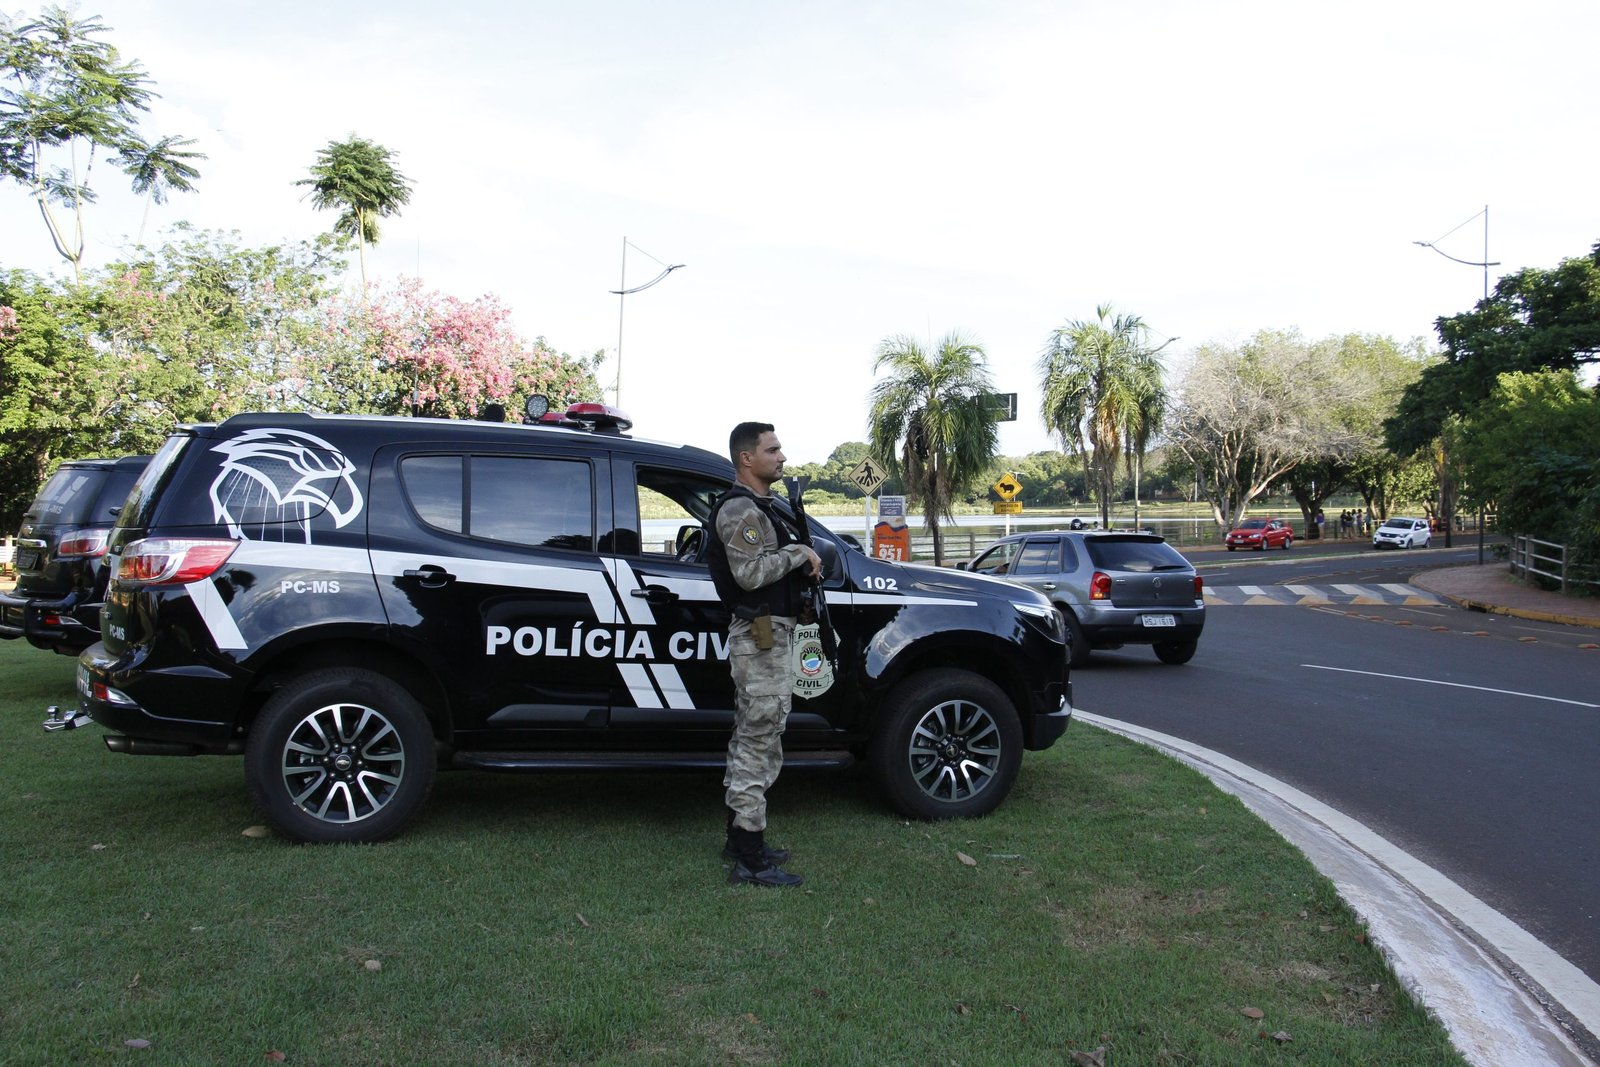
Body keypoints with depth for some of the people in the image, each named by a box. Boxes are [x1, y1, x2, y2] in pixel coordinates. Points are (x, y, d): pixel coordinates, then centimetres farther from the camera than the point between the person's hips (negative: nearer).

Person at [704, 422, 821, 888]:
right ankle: (750, 862, -4)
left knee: (749, 742, 17)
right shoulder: (739, 509, -15)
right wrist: (799, 553, -17)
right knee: (759, 747, -8)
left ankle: (740, 840, 28)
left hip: (764, 635, 11)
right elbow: (749, 573, -27)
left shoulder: (758, 507, 19)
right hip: (760, 637, -11)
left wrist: (803, 561, 8)